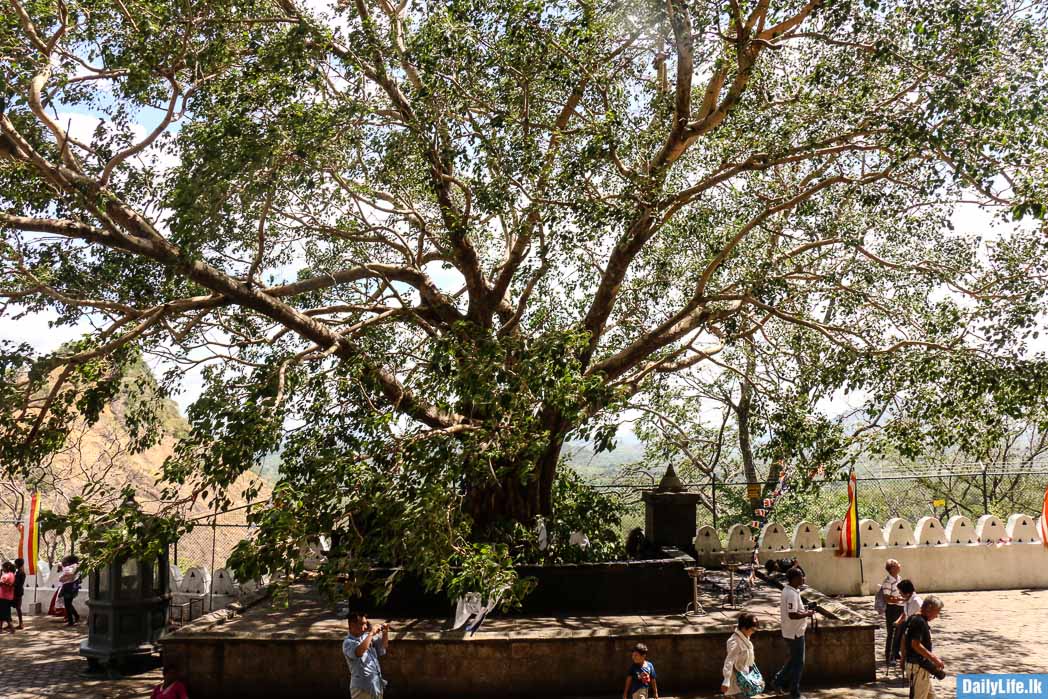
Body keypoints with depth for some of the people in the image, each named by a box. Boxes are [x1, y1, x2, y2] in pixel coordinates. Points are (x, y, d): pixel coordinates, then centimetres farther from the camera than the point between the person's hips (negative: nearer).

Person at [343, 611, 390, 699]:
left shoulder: (366, 636, 6)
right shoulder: (348, 642, -16)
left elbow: (383, 648, 17)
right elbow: (359, 652, -36)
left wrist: (385, 633, -1)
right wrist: (371, 633, -28)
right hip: (362, 688, -7)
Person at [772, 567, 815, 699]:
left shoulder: (788, 590, 6)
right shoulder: (792, 594, -25)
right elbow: (792, 615, -31)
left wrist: (804, 611, 8)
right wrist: (807, 614, -18)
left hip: (792, 632, 9)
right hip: (795, 633, -9)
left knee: (794, 660, 22)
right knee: (798, 663, 4)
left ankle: (779, 681, 28)